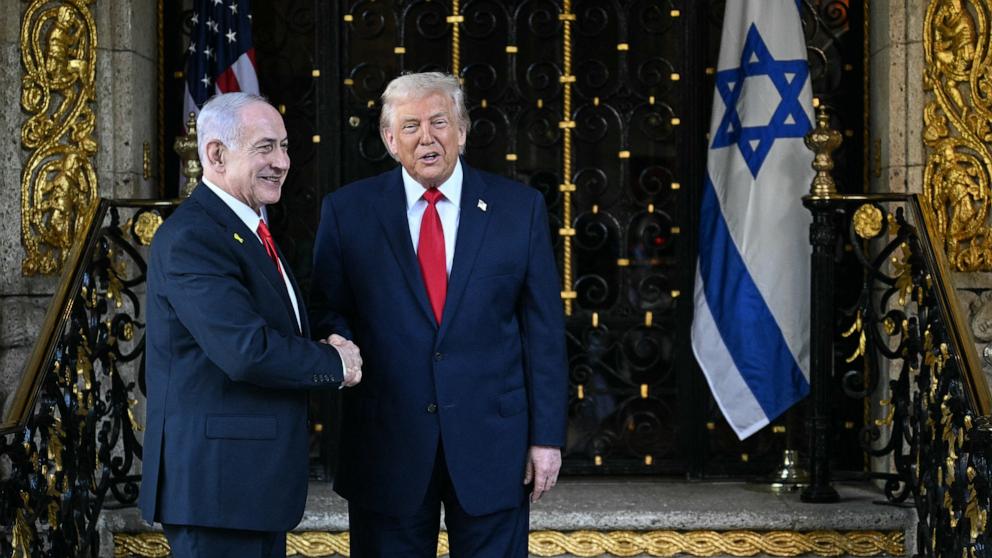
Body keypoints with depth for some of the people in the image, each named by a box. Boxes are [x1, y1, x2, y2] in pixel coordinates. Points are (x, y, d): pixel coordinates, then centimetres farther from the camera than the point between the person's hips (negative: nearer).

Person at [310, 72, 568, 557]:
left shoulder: (520, 208, 2)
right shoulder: (347, 210, 3)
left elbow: (544, 329, 2)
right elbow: (326, 314, 9)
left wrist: (547, 436, -1)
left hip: (493, 440, 0)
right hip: (386, 444, 0)